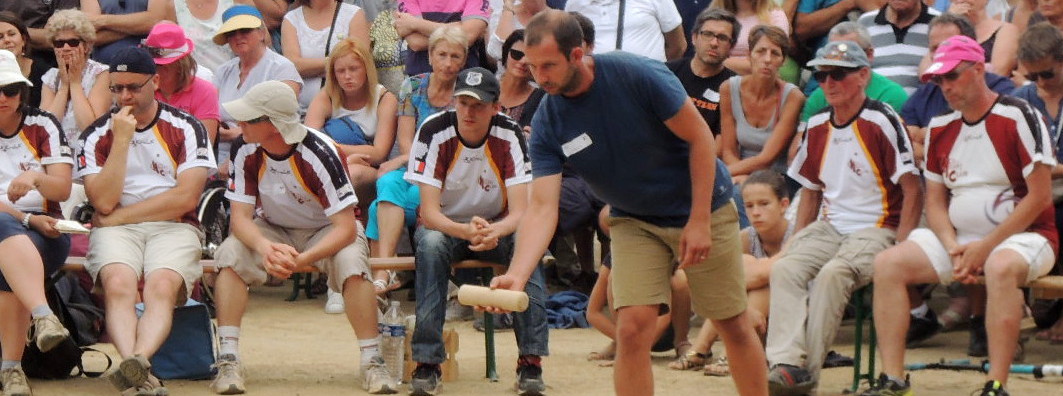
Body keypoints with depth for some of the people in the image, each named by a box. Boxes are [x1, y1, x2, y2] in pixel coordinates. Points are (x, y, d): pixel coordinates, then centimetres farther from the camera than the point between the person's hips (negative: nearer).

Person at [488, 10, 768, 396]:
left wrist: (700, 221, -19)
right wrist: (516, 274, -37)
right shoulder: (547, 123, -16)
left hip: (702, 209, -2)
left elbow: (700, 138, -17)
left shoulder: (639, 75, -26)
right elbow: (543, 206, -21)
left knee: (733, 326, 6)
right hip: (633, 221, 2)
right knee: (632, 328, -13)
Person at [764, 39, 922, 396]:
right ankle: (786, 363, -32)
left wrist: (899, 249, -17)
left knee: (832, 274, -32)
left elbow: (913, 191, -10)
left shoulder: (882, 121, -9)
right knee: (785, 269, -21)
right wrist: (797, 240, 8)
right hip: (829, 228, 6)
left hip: (876, 229, -6)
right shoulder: (817, 126, 11)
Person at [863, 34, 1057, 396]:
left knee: (1001, 267, -39)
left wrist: (985, 247, -16)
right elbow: (935, 201, 13)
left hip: (1023, 235, -6)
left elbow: (1039, 197, -14)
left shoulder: (1019, 117, -10)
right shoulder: (940, 128, 10)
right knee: (888, 263, -12)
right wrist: (953, 250, -8)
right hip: (960, 239, 6)